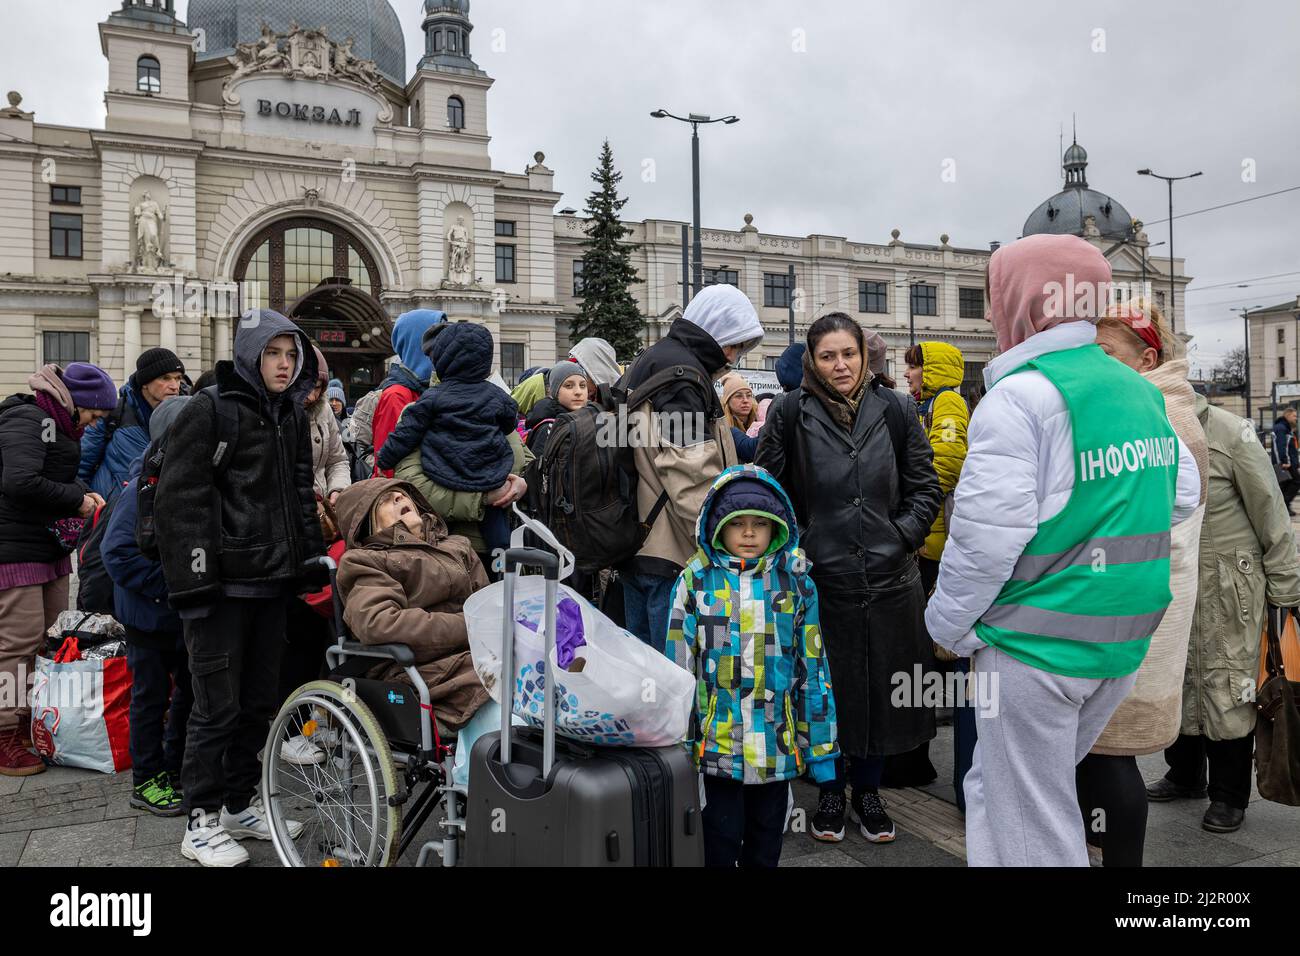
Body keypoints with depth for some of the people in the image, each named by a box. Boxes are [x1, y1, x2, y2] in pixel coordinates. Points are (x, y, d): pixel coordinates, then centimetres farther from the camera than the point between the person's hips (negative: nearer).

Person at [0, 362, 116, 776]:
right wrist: (76, 500, -17)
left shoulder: (55, 422, 15)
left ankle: (35, 722, 24)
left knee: (53, 640, 14)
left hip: (49, 548, 10)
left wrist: (82, 493, 6)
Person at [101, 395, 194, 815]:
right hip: (149, 615, -6)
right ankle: (146, 781, 20)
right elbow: (118, 550, -22)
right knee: (152, 696, 6)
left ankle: (176, 768, 32)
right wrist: (169, 586, -22)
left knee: (191, 691, 15)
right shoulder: (143, 491, -18)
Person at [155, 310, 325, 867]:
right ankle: (202, 822, 15)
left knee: (259, 700, 13)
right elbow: (180, 501, -12)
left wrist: (313, 561, 16)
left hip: (273, 580, 7)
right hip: (223, 583, -7)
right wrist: (191, 581, -17)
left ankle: (240, 804, 28)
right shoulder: (210, 411, -7)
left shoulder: (292, 417, 15)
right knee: (218, 705, 0)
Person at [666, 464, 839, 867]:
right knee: (721, 841, 8)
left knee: (766, 844, 16)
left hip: (779, 744, 2)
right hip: (717, 741, -1)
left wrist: (820, 745, 4)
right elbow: (679, 666, 0)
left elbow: (813, 666, 4)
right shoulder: (696, 581, -3)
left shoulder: (795, 580, 1)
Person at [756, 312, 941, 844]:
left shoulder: (894, 410, 2)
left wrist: (900, 537, -5)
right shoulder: (790, 413, -4)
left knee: (882, 686, 12)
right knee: (827, 688, 10)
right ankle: (830, 790, 31)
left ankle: (868, 790, 33)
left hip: (889, 578, 2)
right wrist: (796, 546, -7)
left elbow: (924, 488, 7)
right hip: (820, 577, -2)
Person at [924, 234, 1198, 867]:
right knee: (996, 787, 22)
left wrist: (947, 626, -6)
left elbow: (985, 535, -20)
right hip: (1124, 644, 8)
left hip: (1036, 645, -7)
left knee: (1029, 826, 8)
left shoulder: (1020, 396, -17)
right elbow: (1179, 501, 15)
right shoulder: (1142, 391, 7)